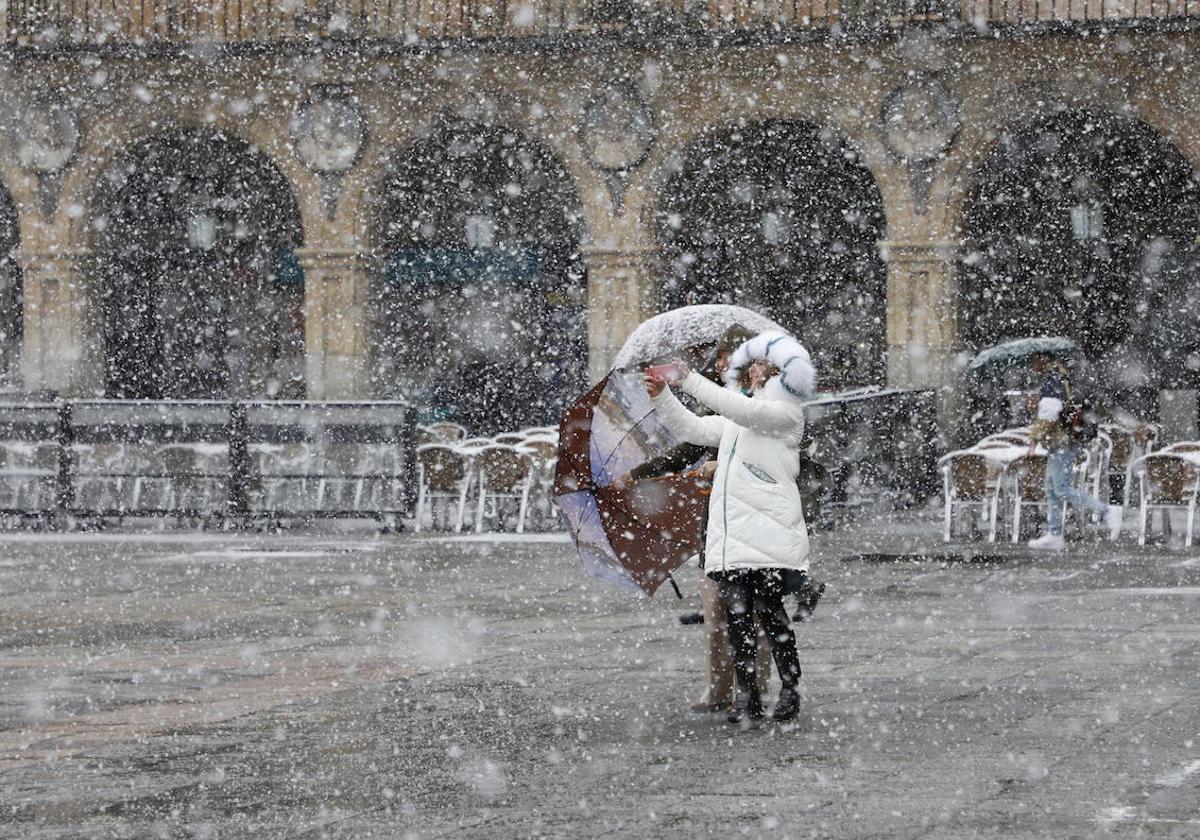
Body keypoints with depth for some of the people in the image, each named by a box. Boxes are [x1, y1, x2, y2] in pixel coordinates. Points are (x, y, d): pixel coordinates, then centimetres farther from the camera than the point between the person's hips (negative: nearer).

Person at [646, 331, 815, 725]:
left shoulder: (787, 412, 0)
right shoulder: (736, 419, 25)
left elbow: (742, 410, -15)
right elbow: (695, 429, 27)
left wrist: (689, 380, -15)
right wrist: (662, 397, 13)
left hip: (771, 532, -7)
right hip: (731, 534, 7)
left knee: (769, 611, -7)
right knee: (737, 614, 0)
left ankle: (789, 689, 3)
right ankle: (747, 696, 2)